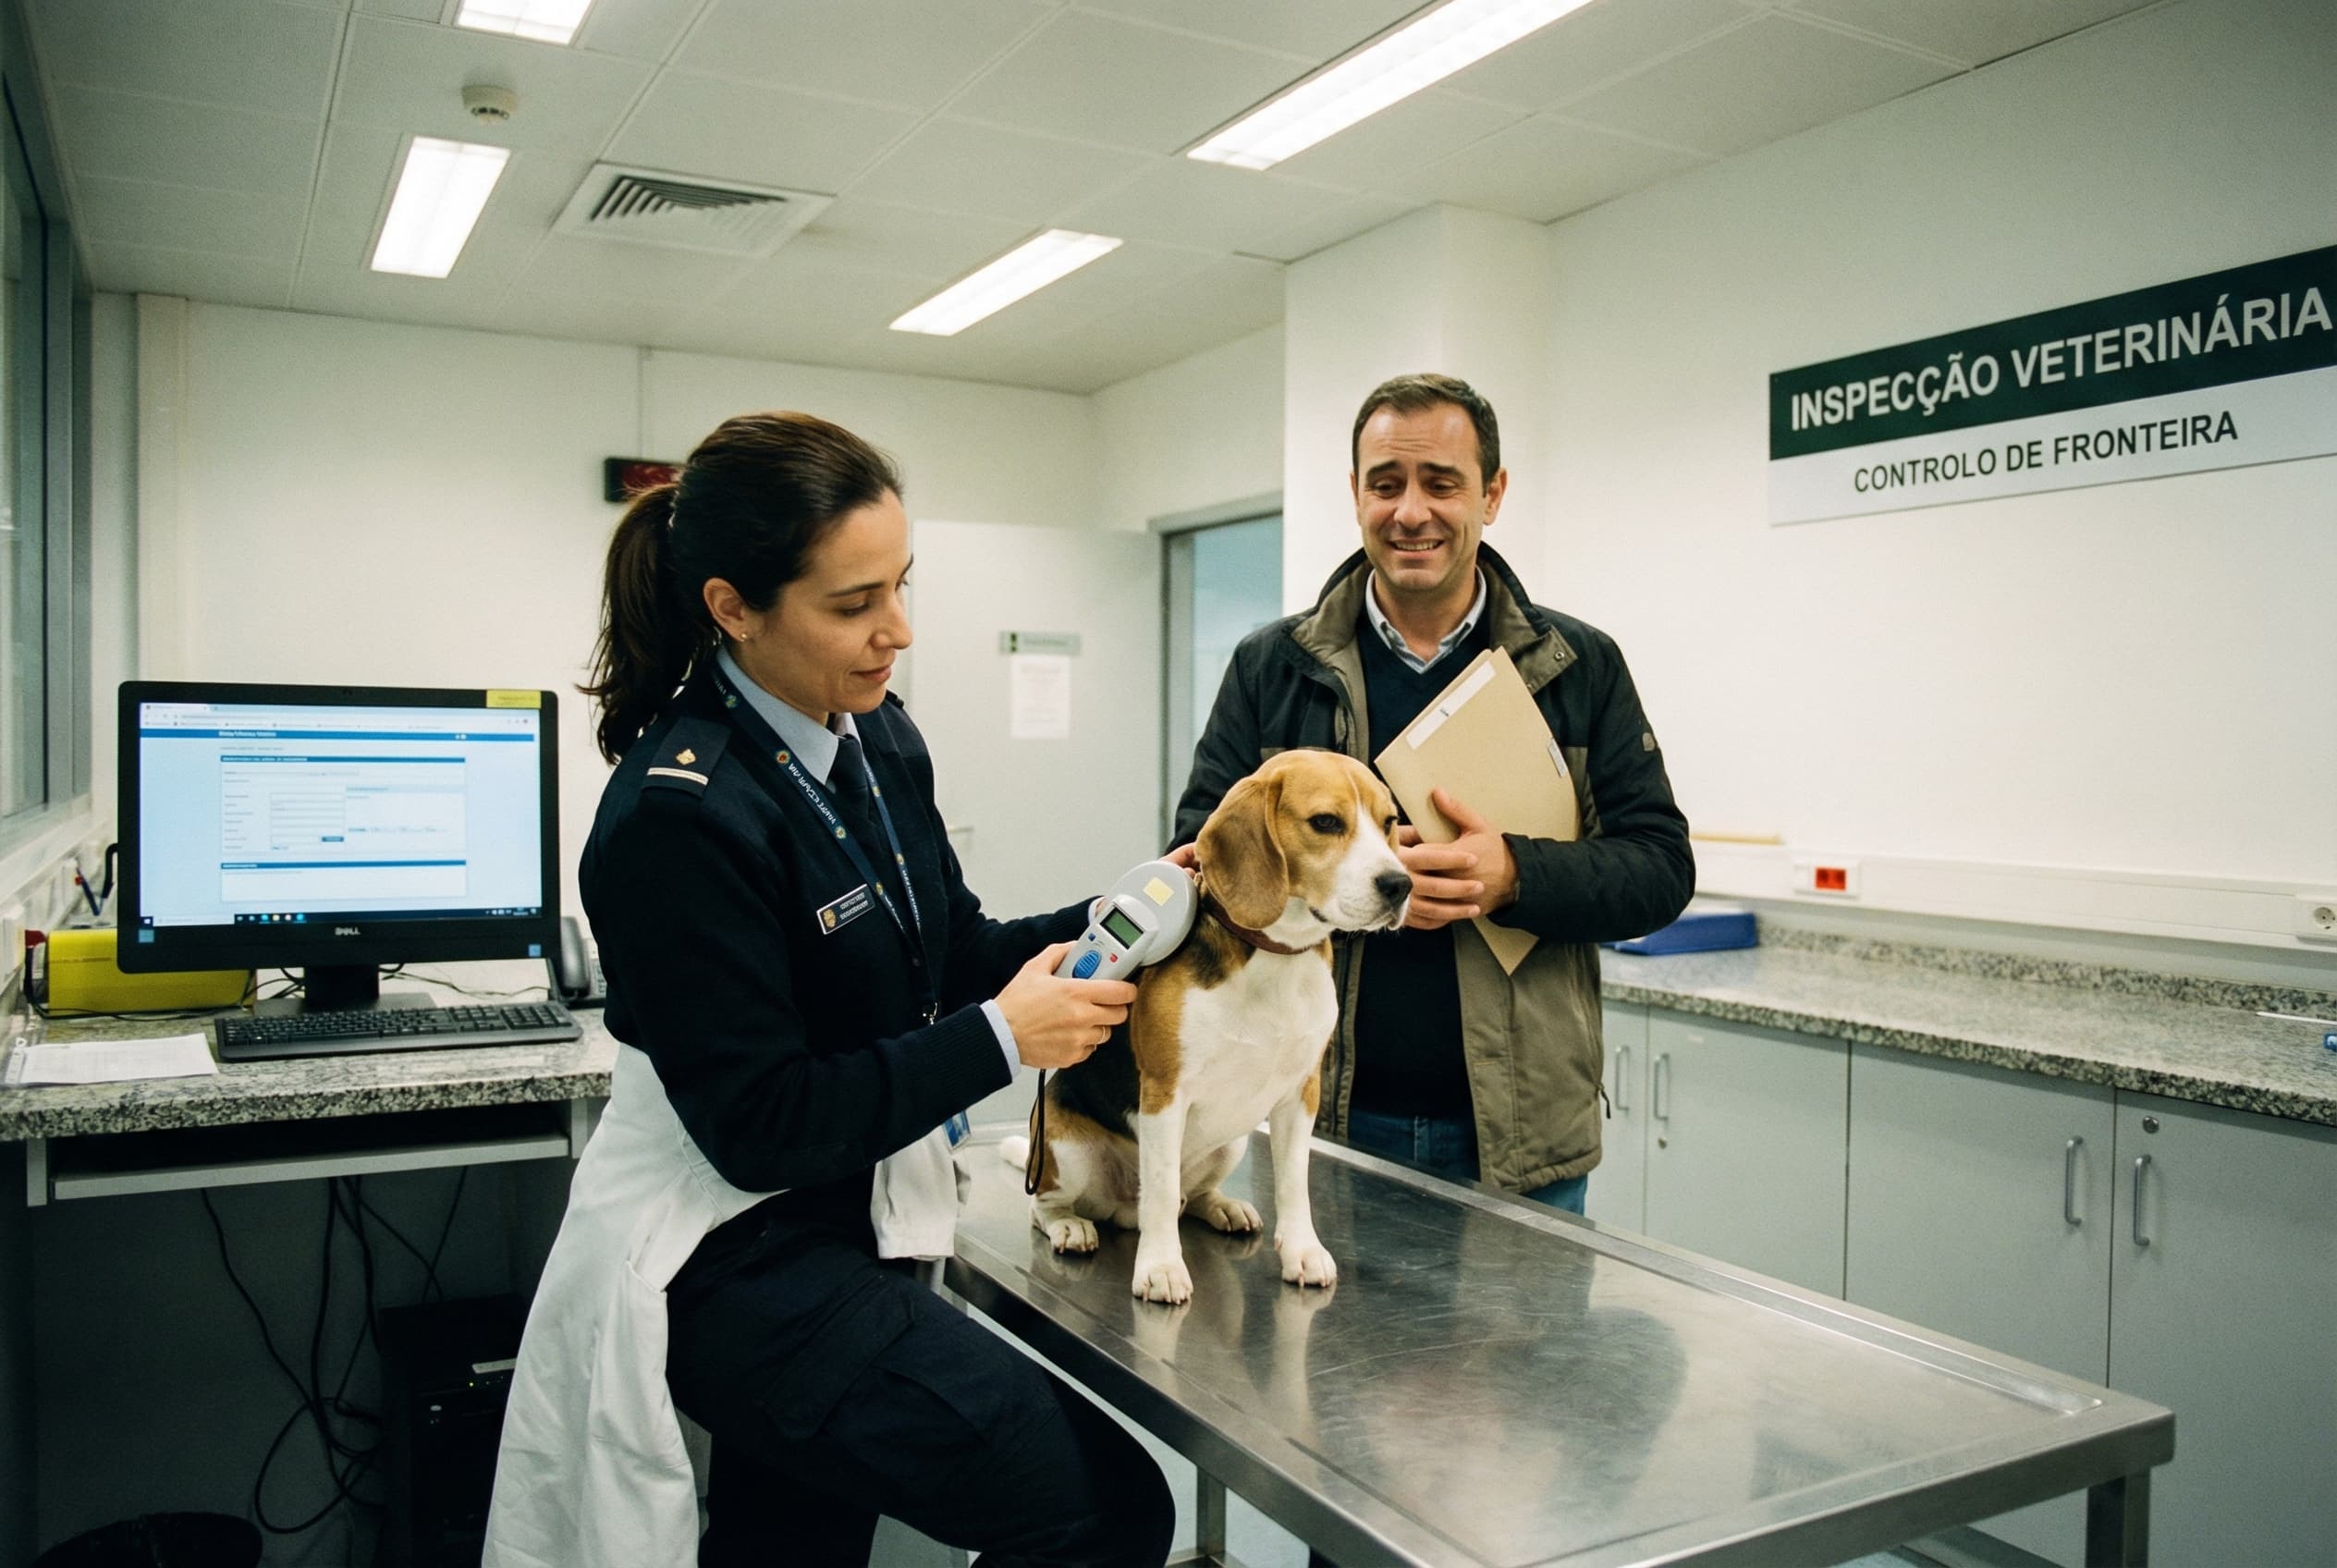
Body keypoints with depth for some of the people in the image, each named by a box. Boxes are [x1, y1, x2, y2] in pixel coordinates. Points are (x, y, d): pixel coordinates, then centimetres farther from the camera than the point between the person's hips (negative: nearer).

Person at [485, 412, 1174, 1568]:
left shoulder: (878, 743, 1)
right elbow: (757, 1123, -22)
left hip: (850, 1231, 8)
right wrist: (1002, 1038, -21)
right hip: (733, 1266, -8)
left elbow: (951, 953, 11)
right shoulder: (676, 814, -23)